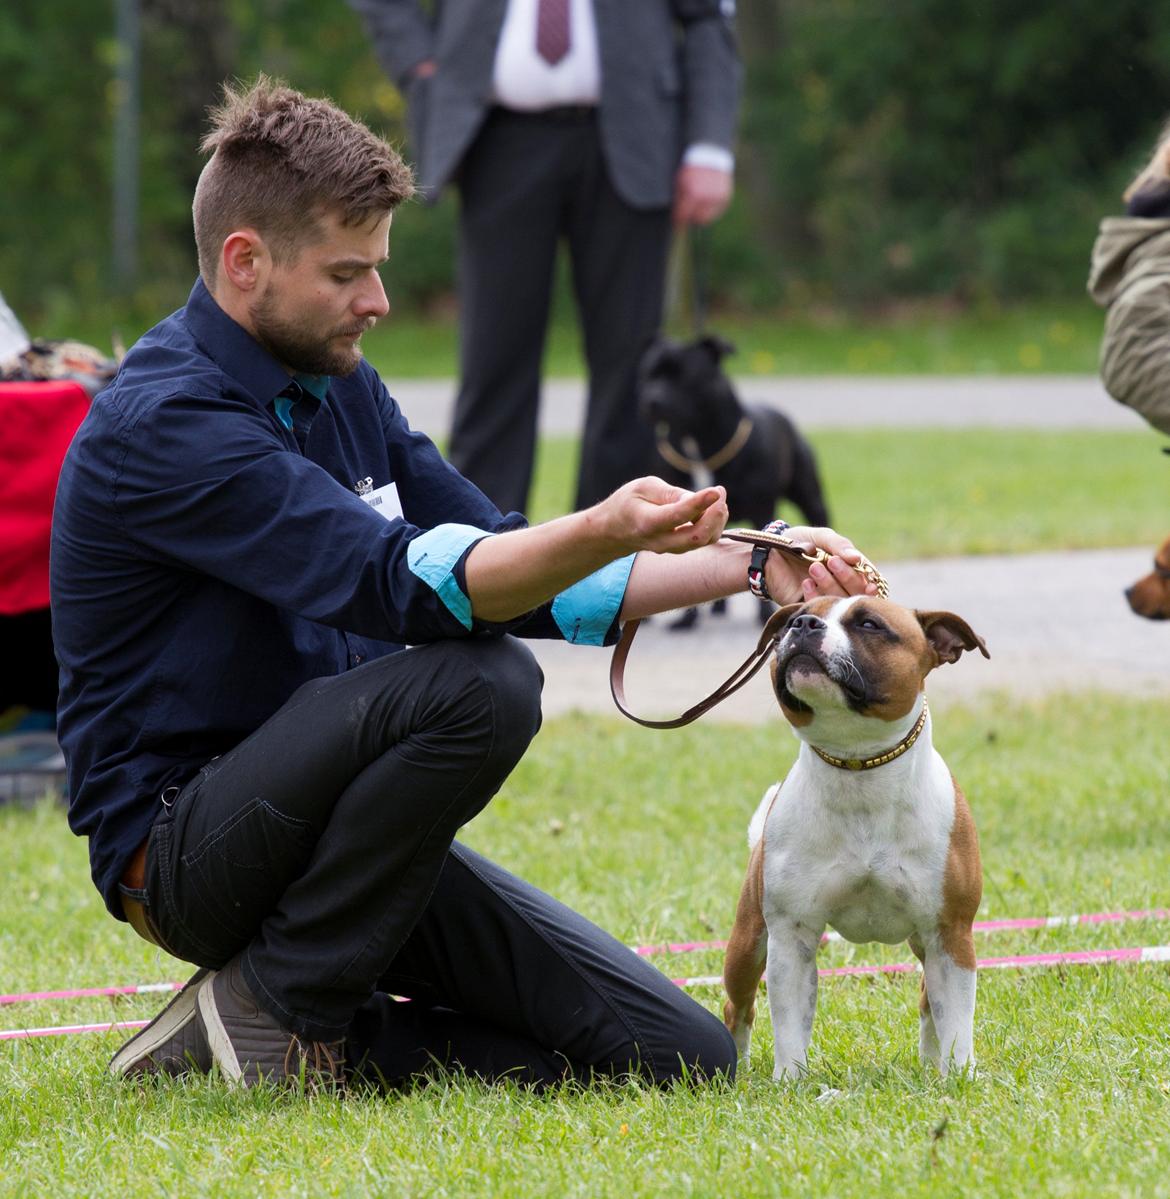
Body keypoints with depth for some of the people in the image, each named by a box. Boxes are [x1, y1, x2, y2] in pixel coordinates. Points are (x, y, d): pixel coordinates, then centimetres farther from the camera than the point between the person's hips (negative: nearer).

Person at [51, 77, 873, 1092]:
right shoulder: (163, 424, -18)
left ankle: (304, 1042, 7)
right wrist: (601, 533, -44)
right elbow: (398, 583, -29)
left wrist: (750, 566, 1)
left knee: (681, 1055, -5)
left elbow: (514, 576, 13)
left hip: (318, 820, 8)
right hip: (182, 845, -8)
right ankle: (278, 1005, -16)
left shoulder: (341, 390, 12)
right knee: (479, 684, -34)